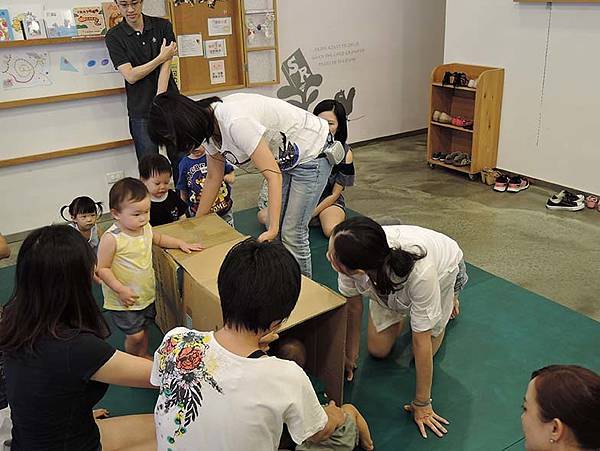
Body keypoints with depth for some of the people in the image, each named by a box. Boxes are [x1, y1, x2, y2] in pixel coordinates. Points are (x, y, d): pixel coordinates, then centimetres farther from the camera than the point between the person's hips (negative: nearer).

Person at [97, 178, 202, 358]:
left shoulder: (146, 228, -5)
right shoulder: (111, 239, -27)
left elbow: (159, 239, 18)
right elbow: (102, 269, -21)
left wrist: (180, 243, 8)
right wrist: (121, 289, -25)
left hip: (147, 293, 7)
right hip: (123, 300, -6)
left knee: (144, 328, 23)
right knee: (135, 335, -1)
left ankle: (143, 356, 47)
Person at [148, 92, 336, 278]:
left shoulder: (235, 122, -35)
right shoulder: (210, 128, -6)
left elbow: (273, 175, -32)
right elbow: (213, 178, 8)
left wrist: (273, 229, -33)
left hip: (312, 153, -9)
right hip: (285, 158, 9)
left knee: (292, 233, -7)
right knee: (274, 234, 9)